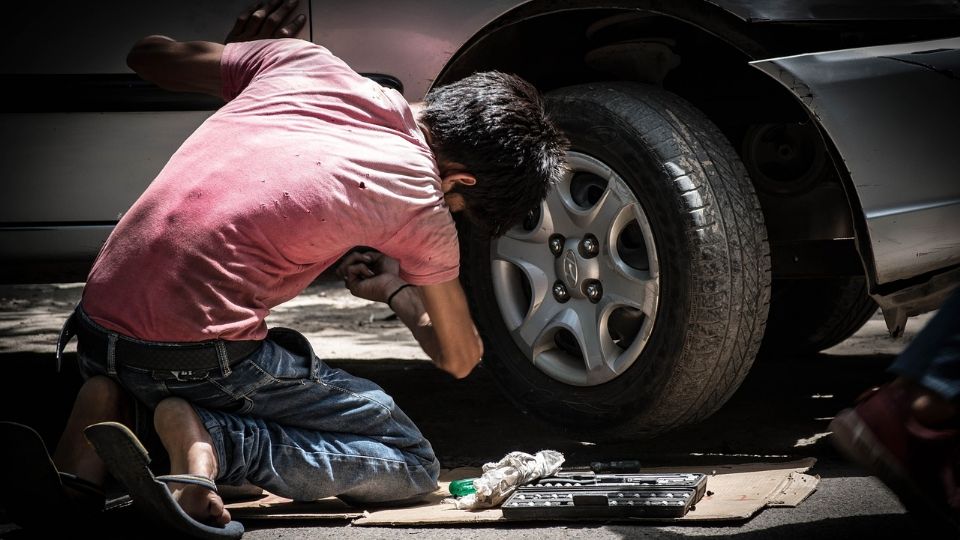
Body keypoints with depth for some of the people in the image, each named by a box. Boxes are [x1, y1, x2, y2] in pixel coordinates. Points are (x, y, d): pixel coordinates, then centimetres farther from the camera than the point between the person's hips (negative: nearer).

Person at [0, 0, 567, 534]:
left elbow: (149, 54, 22)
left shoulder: (304, 62, 7)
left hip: (99, 323, 7)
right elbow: (461, 358, 14)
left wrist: (240, 51, 41)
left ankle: (108, 407, 7)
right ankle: (210, 439, -14)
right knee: (413, 464, 5)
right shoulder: (420, 205, -3)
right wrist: (397, 290, 34)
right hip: (199, 352, -6)